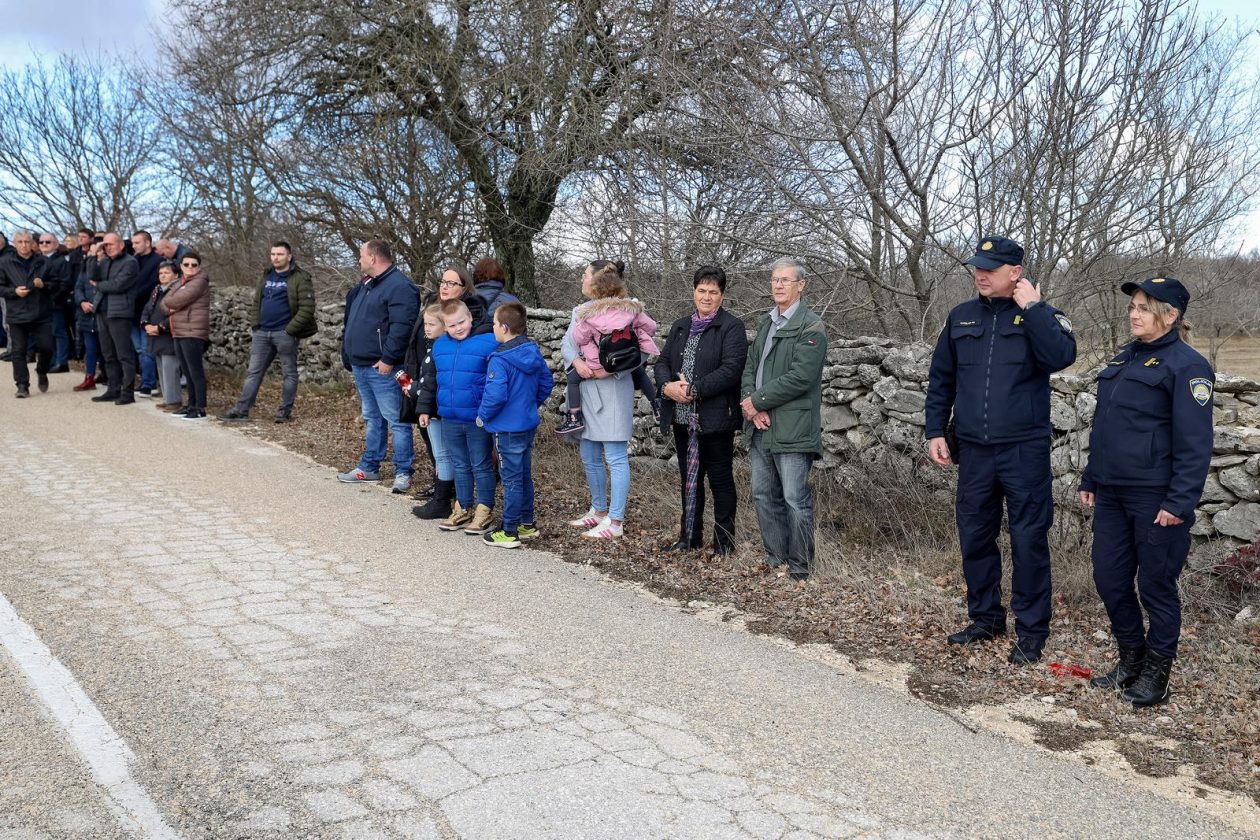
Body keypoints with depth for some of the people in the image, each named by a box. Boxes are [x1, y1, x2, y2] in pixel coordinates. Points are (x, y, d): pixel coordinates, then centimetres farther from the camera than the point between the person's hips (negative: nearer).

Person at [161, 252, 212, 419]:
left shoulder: (199, 281, -7)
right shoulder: (179, 282, 20)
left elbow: (179, 299, -18)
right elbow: (164, 303, 13)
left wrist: (169, 302, 2)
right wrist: (170, 308, -7)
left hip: (193, 332, -9)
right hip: (178, 333, 9)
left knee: (195, 371, -9)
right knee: (187, 372, 12)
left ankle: (200, 409, -8)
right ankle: (191, 405, 19)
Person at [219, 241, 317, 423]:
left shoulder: (300, 279, -7)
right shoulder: (265, 277, 15)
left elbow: (306, 308, -14)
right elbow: (256, 303, 22)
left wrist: (290, 330, -16)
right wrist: (255, 324, 8)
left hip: (284, 333, -6)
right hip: (262, 333, 6)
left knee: (289, 373, 4)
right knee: (254, 372, 6)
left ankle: (285, 411, 11)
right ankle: (241, 409, 8)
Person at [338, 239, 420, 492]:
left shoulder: (399, 286, -14)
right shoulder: (364, 286, 18)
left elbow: (401, 327, -23)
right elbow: (352, 322, 25)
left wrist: (388, 359, -25)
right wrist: (349, 355, 20)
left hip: (383, 368, -10)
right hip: (361, 366, 10)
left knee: (396, 420, -4)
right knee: (373, 419, 17)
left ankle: (403, 473, 1)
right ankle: (369, 467, 26)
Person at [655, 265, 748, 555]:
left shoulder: (732, 327, -6)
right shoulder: (680, 326, 15)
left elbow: (731, 370, -17)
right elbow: (662, 362, 11)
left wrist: (694, 389, -20)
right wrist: (667, 386, -10)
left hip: (715, 419, -6)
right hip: (683, 418, 6)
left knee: (721, 480, 4)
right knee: (689, 480, 16)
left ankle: (724, 543, 14)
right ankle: (689, 538, 27)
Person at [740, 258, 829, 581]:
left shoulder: (811, 327, -8)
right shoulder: (765, 322, 17)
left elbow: (800, 377, -18)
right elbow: (750, 367, 13)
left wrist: (756, 401, -13)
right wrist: (753, 405, -4)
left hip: (792, 429, -8)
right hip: (761, 427, 8)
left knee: (795, 500, -4)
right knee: (764, 496, 13)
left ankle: (800, 567, 8)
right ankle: (774, 558, 26)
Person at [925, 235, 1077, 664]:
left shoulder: (1040, 315, -2)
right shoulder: (961, 317, 9)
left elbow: (1062, 356, -23)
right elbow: (940, 379, 13)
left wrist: (1031, 307, -20)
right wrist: (935, 431, 6)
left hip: (1025, 450, -4)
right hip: (974, 450, 4)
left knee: (1028, 540, 1)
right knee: (974, 536, 11)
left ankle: (1031, 631, 12)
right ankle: (985, 617, 28)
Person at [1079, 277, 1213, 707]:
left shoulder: (1185, 365, -10)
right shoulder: (1124, 359, 14)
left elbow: (1195, 442, -15)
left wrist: (1180, 502, -19)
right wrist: (1090, 479, 18)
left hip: (1156, 500, -7)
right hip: (1112, 494, 8)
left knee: (1156, 583, 4)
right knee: (1109, 577, 11)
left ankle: (1156, 674, 19)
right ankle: (1130, 659, 29)